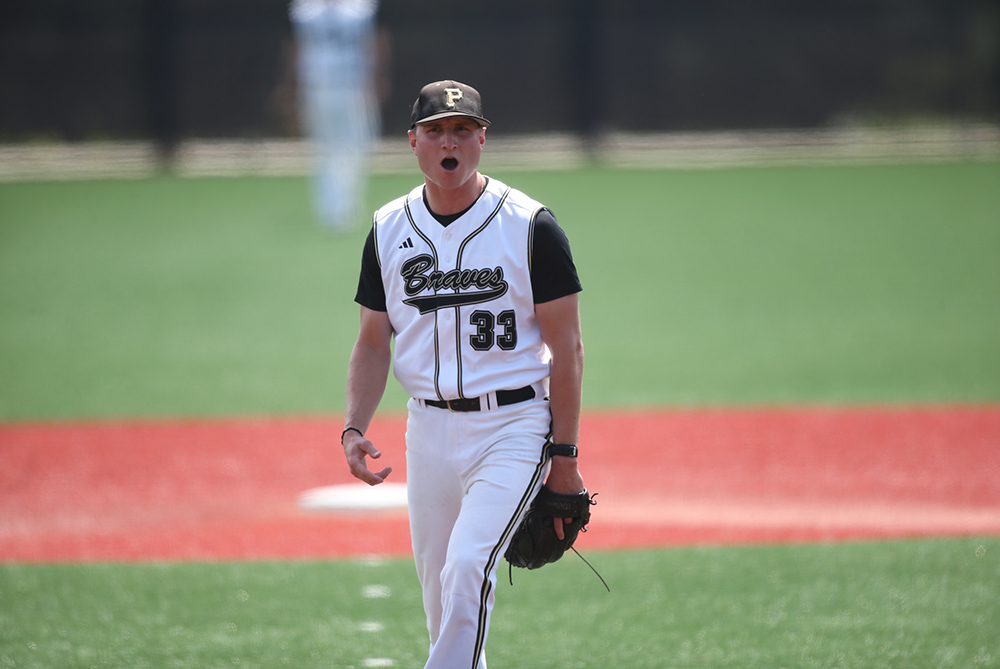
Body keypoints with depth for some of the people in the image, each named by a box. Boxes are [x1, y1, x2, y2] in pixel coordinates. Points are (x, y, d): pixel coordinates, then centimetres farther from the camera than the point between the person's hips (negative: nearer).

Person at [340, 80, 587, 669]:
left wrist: (565, 454, -7)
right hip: (429, 427, 5)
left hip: (513, 425, -5)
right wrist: (354, 428, -4)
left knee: (468, 567, -23)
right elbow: (374, 342, 12)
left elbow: (567, 347, -5)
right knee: (439, 585, 8)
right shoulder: (389, 230, 6)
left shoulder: (531, 226, -7)